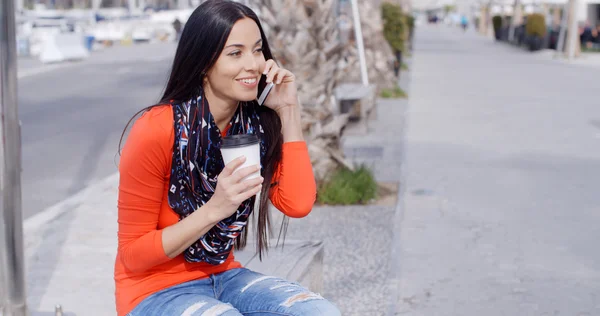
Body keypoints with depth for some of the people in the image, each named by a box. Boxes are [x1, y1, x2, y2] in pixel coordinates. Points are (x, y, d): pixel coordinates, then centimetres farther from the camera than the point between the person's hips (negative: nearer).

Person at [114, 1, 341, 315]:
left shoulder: (255, 123, -4)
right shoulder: (155, 131, -21)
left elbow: (297, 204, -12)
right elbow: (133, 254, -16)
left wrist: (288, 111, -14)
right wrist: (214, 209, -29)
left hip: (224, 276, 6)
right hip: (155, 290, -5)